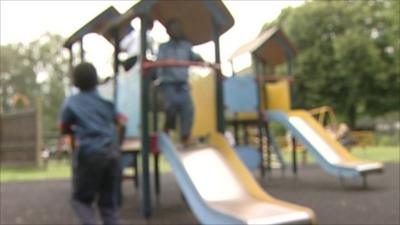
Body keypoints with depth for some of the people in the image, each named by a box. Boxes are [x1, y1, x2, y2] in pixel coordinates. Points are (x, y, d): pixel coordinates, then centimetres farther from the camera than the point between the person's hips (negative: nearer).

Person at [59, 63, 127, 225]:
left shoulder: (71, 103, 3)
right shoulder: (107, 99, 11)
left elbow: (64, 130, 12)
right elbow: (121, 121, 19)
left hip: (88, 153, -3)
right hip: (112, 152, 3)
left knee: (81, 199, 11)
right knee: (109, 201, 12)